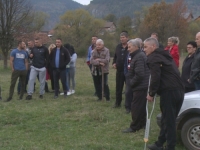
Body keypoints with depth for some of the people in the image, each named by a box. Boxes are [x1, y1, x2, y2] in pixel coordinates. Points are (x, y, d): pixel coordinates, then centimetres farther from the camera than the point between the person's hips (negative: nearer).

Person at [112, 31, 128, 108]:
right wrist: (114, 63, 4)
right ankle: (118, 103, 23)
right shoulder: (118, 47, 9)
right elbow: (115, 56, 20)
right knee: (118, 87, 12)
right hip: (119, 71, 5)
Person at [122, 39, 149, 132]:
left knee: (136, 107, -5)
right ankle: (142, 124, 27)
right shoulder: (139, 55, 15)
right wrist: (131, 82, 12)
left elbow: (139, 74, -28)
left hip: (140, 87, -11)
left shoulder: (139, 57, -20)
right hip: (143, 86, 11)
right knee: (141, 106, 18)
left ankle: (134, 127, 1)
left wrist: (131, 83, -15)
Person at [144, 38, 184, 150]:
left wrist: (151, 94, -5)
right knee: (169, 120, 16)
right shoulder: (164, 55, 24)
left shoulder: (153, 58, -5)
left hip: (169, 92, -9)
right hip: (179, 90, 10)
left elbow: (155, 78, -17)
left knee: (168, 121, -3)